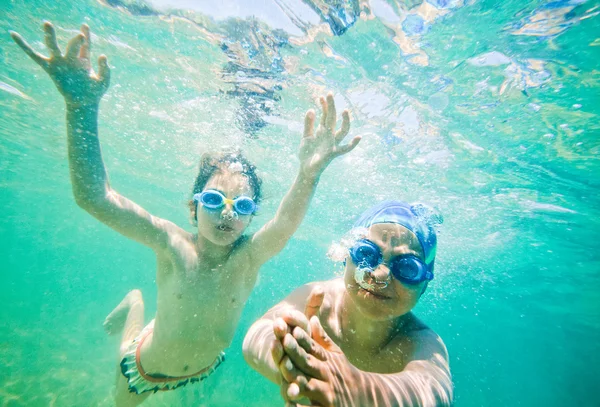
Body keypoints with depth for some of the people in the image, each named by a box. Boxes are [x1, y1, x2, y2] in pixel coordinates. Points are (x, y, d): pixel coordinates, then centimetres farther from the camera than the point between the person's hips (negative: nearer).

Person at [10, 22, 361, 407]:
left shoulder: (249, 258, -32)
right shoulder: (174, 244, -34)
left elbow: (285, 224, -52)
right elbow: (92, 196, -43)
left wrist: (309, 175, -69)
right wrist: (82, 107, -54)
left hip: (205, 368, 1)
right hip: (144, 367, 0)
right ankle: (135, 308, 44)